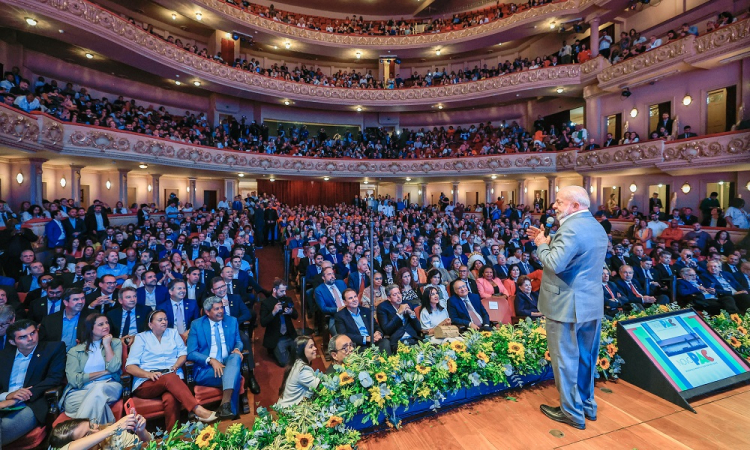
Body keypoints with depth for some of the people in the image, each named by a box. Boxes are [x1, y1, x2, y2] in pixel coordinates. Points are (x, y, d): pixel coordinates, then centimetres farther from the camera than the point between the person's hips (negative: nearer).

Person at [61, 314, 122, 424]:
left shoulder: (115, 343, 15)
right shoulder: (75, 351, 14)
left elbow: (113, 368, -2)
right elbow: (73, 380, 0)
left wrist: (107, 344, 1)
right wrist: (103, 372, -4)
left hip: (109, 387, 1)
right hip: (80, 391, -1)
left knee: (99, 388, -36)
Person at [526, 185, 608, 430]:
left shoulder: (571, 228, -21)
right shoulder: (597, 227, 12)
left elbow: (555, 263, -30)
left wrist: (542, 245, -13)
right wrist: (550, 242, 9)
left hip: (567, 305, -10)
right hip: (591, 303, 10)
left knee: (566, 359, 5)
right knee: (585, 357, 21)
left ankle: (572, 412, 18)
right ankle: (587, 404, 36)